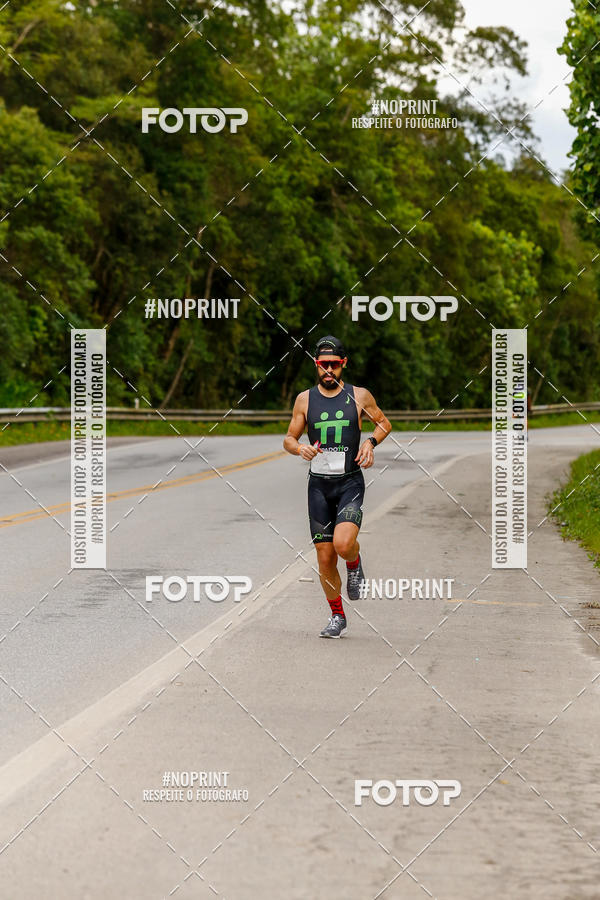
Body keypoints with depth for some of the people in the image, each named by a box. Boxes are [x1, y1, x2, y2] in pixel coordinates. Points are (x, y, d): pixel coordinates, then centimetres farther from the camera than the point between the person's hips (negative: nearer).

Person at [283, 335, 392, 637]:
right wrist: (300, 448, -12)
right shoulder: (305, 399, 5)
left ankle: (355, 564, 12)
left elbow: (384, 424, 15)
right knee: (325, 558, 3)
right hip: (319, 485, 2)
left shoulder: (359, 396, 1)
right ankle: (337, 616, 21)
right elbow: (289, 439, 11)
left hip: (350, 482, -2)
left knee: (343, 544, -25)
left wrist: (371, 441, -6)